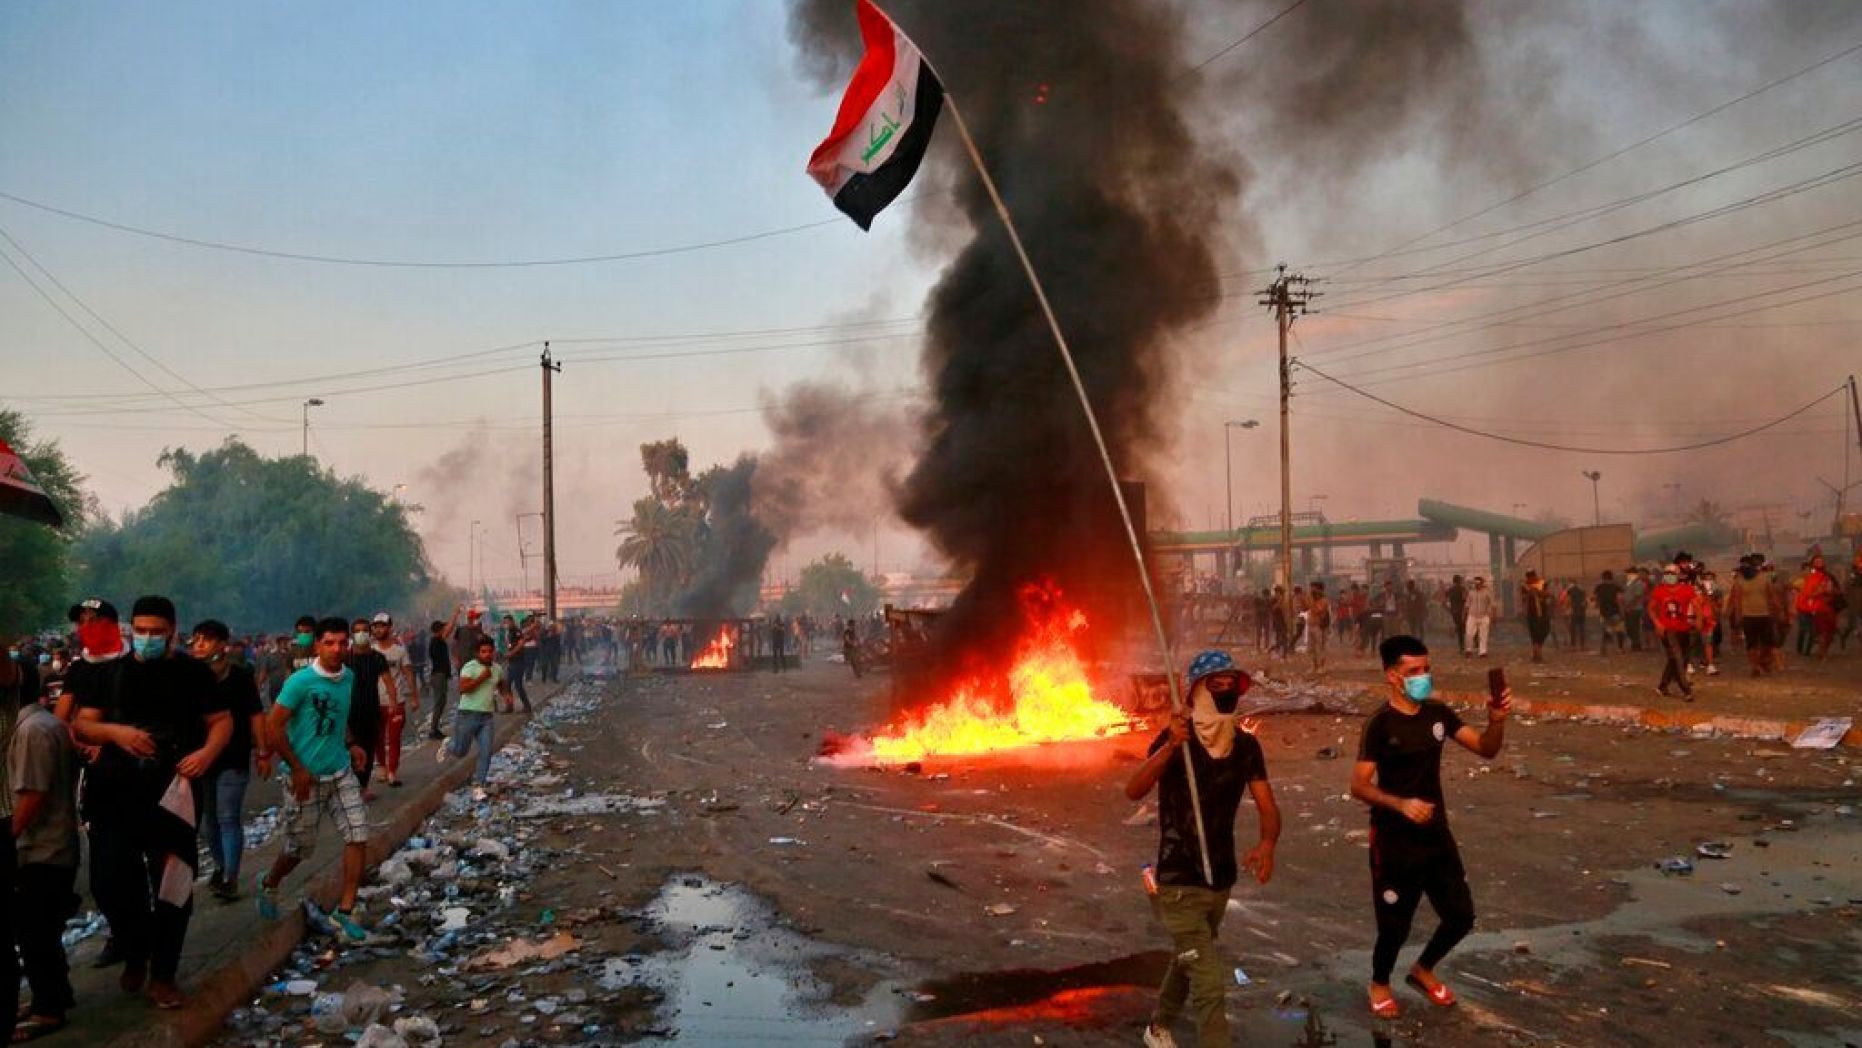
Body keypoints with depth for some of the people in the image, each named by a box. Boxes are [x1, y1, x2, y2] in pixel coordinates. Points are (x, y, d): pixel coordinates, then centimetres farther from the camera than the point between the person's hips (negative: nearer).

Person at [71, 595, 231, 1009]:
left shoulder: (192, 672, 2)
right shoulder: (111, 673, 7)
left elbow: (222, 720, 2)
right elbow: (82, 725, 6)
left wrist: (208, 752, -18)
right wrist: (115, 731, -15)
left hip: (173, 790, -2)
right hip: (115, 791, 2)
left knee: (173, 885, 3)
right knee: (110, 881, 1)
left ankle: (162, 975, 16)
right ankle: (135, 953, 30)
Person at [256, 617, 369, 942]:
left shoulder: (349, 677, 2)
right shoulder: (301, 681, -17)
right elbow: (273, 726, -16)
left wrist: (352, 744, 5)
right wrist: (297, 769, -15)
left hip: (342, 773, 5)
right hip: (308, 778, -5)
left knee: (359, 836, -6)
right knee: (300, 848, 9)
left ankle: (345, 912, 4)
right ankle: (269, 885, 42)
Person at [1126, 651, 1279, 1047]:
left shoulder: (1246, 745, -2)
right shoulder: (1175, 739, -18)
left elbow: (1267, 806, -5)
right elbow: (1134, 791, -32)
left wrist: (1267, 843, -28)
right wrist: (1171, 746, -48)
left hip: (1221, 880, 6)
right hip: (1178, 883, -6)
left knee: (1188, 962, 25)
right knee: (1209, 983, -11)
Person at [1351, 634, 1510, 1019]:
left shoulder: (1438, 714, 1)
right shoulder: (1380, 724, -17)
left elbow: (1486, 750, 1)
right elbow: (1359, 786, -18)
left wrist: (1496, 721, -18)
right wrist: (1401, 804, -32)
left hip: (1437, 834, 6)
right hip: (1395, 841, -6)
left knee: (1461, 915, 12)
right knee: (1395, 924, 5)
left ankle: (1423, 970, 39)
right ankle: (1379, 984, 33)